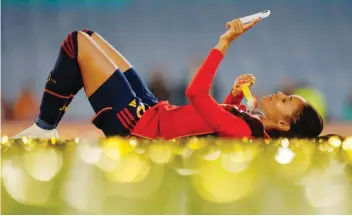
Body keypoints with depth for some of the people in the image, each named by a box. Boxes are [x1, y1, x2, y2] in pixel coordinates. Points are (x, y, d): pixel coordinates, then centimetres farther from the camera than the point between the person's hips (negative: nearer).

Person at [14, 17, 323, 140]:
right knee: (87, 38, 15)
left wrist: (225, 42, -32)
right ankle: (45, 125, 19)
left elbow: (195, 93, -33)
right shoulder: (253, 123, -2)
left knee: (78, 43, -11)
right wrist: (236, 94, 1)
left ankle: (43, 129, 3)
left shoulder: (242, 132, -29)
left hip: (135, 124, -10)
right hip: (151, 111, 10)